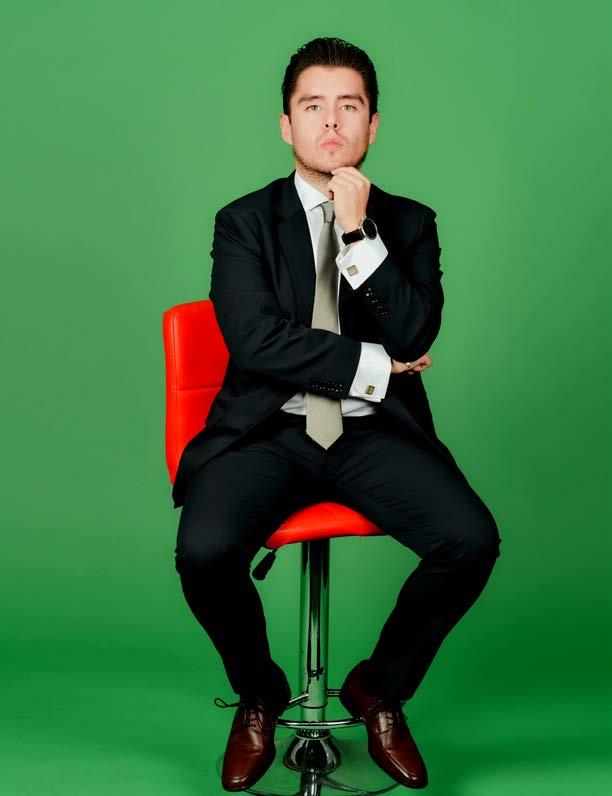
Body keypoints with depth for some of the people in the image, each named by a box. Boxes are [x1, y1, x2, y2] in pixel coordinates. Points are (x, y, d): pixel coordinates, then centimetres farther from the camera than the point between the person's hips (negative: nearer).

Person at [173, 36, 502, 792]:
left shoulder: (408, 222, 8)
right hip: (268, 431, -1)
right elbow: (255, 341, -11)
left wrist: (358, 231, -13)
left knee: (472, 540, -23)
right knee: (204, 551, -29)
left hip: (372, 433, 2)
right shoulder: (244, 221, 4)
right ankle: (259, 697, 6)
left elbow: (413, 336, -8)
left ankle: (379, 687, 7)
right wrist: (371, 364, -9)